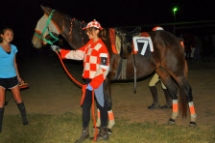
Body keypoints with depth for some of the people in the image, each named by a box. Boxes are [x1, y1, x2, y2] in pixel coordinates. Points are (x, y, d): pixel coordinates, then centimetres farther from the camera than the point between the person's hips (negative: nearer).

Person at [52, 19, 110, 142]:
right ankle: (85, 132, 23)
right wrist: (60, 51, 7)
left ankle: (104, 132, 18)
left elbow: (104, 69, -21)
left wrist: (93, 84, -23)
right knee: (85, 105, 12)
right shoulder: (88, 45, 10)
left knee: (101, 105, 4)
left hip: (97, 82, -8)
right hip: (88, 81, 8)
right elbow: (77, 54, 14)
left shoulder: (102, 48, -16)